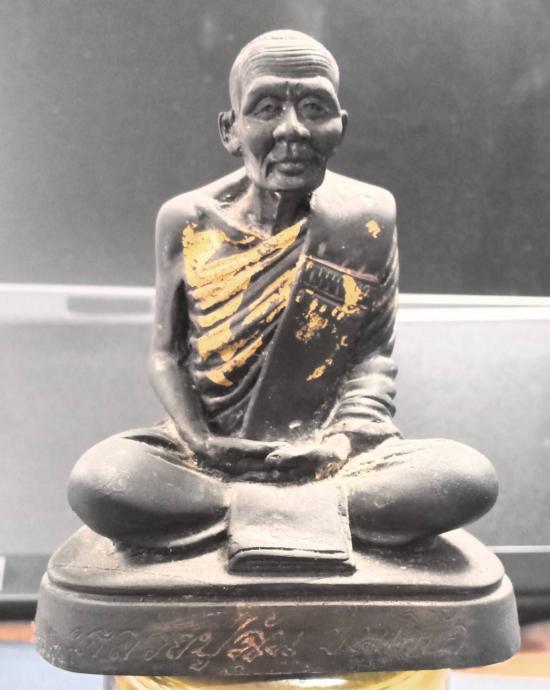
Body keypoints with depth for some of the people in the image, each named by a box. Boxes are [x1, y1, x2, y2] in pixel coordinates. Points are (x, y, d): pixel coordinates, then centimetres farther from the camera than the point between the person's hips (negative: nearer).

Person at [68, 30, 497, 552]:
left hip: (326, 456, 1)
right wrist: (198, 441, -13)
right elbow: (166, 353, 6)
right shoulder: (186, 221, -3)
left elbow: (374, 350, 2)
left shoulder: (368, 216, -4)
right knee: (94, 485, -30)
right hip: (211, 453, 0)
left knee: (469, 479, -26)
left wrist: (340, 440, -16)